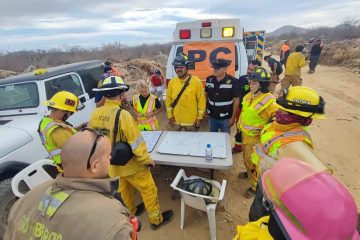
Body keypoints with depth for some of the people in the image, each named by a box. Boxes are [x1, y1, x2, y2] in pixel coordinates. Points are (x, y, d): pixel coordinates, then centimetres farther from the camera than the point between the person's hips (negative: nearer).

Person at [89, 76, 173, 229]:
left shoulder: (95, 114, -9)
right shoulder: (122, 114, -29)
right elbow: (136, 143, -25)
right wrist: (147, 160, -9)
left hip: (112, 164, 7)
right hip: (130, 164, -7)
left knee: (124, 189, 29)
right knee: (149, 190, 15)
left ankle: (131, 213, 53)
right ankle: (156, 219, 33)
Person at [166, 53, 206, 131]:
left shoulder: (196, 81, -12)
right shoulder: (172, 82, -3)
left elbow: (201, 100, -9)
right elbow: (168, 99, 3)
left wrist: (199, 117, -7)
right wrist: (170, 116, 2)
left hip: (191, 121, -3)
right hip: (176, 120, 3)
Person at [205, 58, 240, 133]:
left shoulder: (232, 81, -14)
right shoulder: (209, 79, -2)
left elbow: (236, 100, -10)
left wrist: (233, 117, -9)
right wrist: (205, 109, 9)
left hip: (225, 118, -3)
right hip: (212, 117, 4)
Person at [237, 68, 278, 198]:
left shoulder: (269, 101, -24)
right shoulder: (249, 96, -1)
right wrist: (239, 127, 17)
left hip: (256, 138, -7)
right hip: (245, 134, 8)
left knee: (254, 162, 7)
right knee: (246, 158, 26)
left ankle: (255, 186, 27)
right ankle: (249, 172, 53)